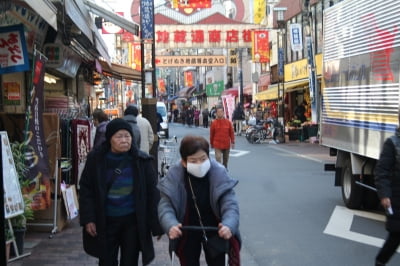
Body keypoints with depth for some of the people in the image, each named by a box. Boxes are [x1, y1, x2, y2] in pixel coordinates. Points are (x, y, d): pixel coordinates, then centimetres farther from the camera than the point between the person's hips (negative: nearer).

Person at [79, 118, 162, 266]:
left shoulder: (141, 160, -8)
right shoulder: (96, 159, -6)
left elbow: (152, 191, -4)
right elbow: (86, 189, 0)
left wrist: (156, 223, -5)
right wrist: (88, 219, -6)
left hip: (133, 220, -1)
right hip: (105, 221, 1)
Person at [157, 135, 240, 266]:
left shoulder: (219, 173, -22)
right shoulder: (174, 176, -21)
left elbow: (230, 204, -25)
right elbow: (165, 206, -23)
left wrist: (229, 225, -46)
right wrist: (171, 225, -44)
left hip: (214, 230, 0)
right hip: (187, 233, 0)